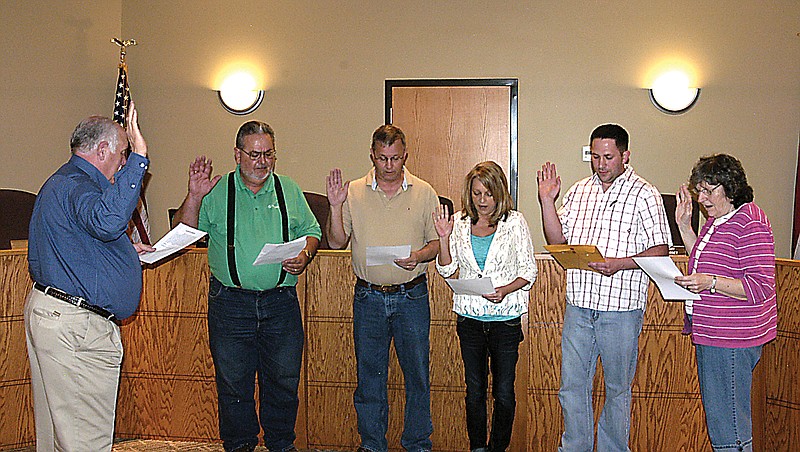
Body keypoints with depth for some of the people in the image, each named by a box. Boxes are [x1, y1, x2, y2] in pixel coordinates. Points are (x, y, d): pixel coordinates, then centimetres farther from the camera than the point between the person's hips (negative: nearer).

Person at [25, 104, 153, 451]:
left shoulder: (63, 182, 20)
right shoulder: (75, 185, -16)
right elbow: (107, 222, -39)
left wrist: (126, 250, 26)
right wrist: (138, 159, -36)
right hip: (73, 325, -11)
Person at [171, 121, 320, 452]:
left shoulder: (289, 190, 10)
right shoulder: (217, 192, 2)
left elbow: (312, 232, 15)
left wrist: (305, 255, -6)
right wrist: (194, 197, -16)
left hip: (281, 302, 2)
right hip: (230, 303, -1)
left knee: (284, 380, 8)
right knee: (233, 381, 7)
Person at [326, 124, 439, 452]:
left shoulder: (424, 193, 2)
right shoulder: (354, 192, 3)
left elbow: (437, 242, 4)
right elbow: (336, 242, 3)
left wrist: (418, 257, -16)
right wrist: (335, 206, -11)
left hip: (411, 296, -1)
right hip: (368, 297, 1)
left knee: (417, 374, 5)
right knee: (369, 374, 9)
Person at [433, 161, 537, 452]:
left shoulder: (514, 222, -2)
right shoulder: (459, 222, 5)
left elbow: (528, 270, -2)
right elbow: (446, 270, 5)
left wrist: (505, 290, -18)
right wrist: (444, 238, -10)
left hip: (505, 317, -2)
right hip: (469, 317, 2)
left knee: (503, 392, 4)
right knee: (474, 390, 12)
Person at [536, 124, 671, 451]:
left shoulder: (644, 194, -4)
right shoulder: (579, 190, 12)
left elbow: (660, 250, -8)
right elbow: (557, 240, 13)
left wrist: (619, 264, -21)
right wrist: (547, 201, 2)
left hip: (621, 308, -4)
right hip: (579, 304, 4)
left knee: (617, 388, 9)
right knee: (572, 385, 8)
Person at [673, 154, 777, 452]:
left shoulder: (750, 223, -15)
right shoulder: (715, 220, 13)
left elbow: (760, 287, -19)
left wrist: (710, 282, -28)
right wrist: (684, 226, 18)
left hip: (732, 341, -10)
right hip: (709, 336, 10)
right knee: (718, 418, 18)